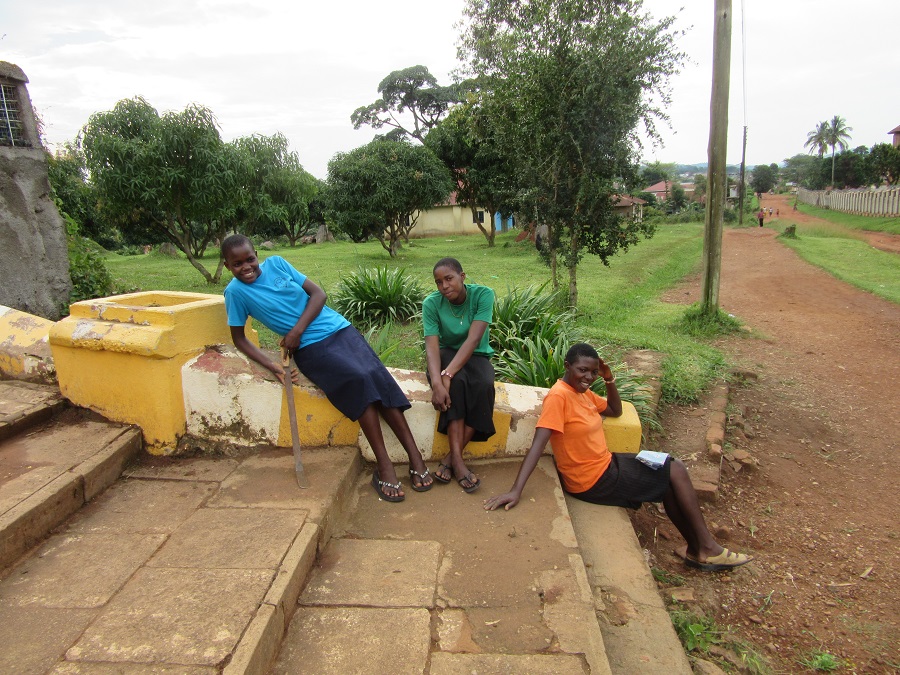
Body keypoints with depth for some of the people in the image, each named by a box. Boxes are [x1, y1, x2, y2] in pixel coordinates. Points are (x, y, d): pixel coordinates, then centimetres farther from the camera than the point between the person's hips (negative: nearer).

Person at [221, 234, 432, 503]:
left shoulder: (275, 263, 6)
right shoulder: (235, 291, 0)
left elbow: (318, 293, 4)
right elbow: (239, 338, 5)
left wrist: (298, 329, -11)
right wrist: (273, 365, -9)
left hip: (339, 328, 3)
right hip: (310, 348, -3)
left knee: (378, 377, -17)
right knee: (359, 379, -28)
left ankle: (416, 458, -15)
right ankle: (384, 467, -22)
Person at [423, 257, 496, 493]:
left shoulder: (483, 295, -17)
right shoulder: (431, 303, -12)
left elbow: (473, 340, -27)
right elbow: (432, 346, -22)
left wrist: (447, 374, -39)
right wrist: (437, 382, -41)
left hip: (476, 356, 0)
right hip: (447, 354, 0)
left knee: (483, 385, -33)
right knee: (456, 383, -35)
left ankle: (451, 458, -26)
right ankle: (458, 461, -34)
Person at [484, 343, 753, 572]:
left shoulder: (583, 392, 5)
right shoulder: (558, 396, -23)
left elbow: (615, 411, 19)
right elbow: (537, 445, -30)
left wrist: (609, 380, 0)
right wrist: (516, 491, -37)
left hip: (605, 464, 9)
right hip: (595, 481, -9)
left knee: (670, 483, 17)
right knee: (676, 472, 1)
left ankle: (697, 550, 26)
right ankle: (709, 549, 16)